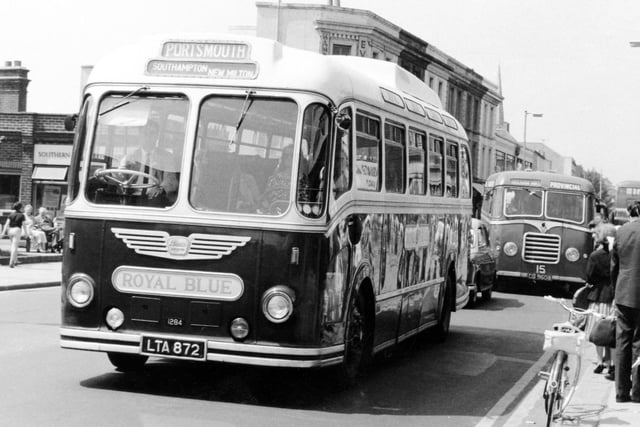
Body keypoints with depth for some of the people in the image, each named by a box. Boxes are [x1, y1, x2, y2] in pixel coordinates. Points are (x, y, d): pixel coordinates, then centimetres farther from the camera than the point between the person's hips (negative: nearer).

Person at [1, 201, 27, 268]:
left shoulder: (11, 214, 7)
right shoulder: (22, 215, -3)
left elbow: (7, 223, 0)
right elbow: (23, 225, -4)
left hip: (10, 230, 5)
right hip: (17, 230, -5)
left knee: (14, 246, 21)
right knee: (14, 247, -7)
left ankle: (15, 260, 23)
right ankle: (11, 263, -14)